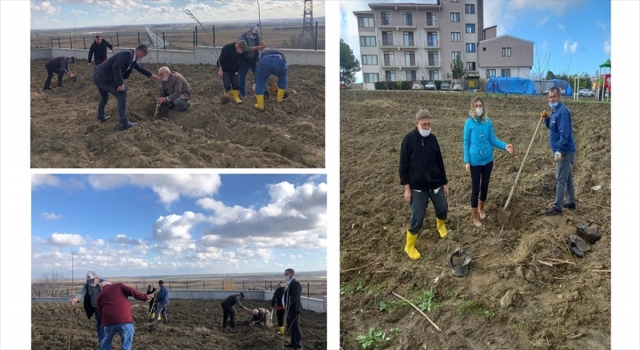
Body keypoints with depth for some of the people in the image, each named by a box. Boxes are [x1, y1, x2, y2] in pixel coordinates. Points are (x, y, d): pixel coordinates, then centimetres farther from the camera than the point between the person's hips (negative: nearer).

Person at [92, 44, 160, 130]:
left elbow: (138, 67, 32)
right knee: (122, 95, -5)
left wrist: (151, 75, 40)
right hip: (104, 77, -10)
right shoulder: (127, 54, -17)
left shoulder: (131, 56, 13)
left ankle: (101, 117, 49)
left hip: (98, 75, 10)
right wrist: (121, 83, -24)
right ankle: (124, 123, -6)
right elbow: (115, 67, -29)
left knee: (104, 96, 32)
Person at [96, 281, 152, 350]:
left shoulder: (100, 295, 23)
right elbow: (132, 291, 0)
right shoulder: (119, 285, 17)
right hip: (125, 320, -2)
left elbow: (100, 314, 21)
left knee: (106, 344, 24)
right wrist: (144, 297, 9)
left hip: (109, 321, 2)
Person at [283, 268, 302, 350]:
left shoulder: (296, 284, -17)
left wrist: (287, 304, -21)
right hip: (289, 309, 10)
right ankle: (293, 343, 33)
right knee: (291, 327, 19)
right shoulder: (289, 284, 14)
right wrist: (286, 305, 7)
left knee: (295, 328, -4)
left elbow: (295, 297, -25)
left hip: (294, 309, -10)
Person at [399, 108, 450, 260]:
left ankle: (440, 224, 51)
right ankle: (410, 246, 18)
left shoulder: (432, 138, 0)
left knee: (443, 208, 15)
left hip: (435, 184, 4)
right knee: (417, 218, -2)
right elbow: (403, 165, -9)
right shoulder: (409, 139, -12)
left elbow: (439, 162, 8)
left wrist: (444, 183, 12)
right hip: (417, 187, -4)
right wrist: (407, 187, -11)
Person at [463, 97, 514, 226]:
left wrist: (505, 146, -18)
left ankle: (481, 208, 42)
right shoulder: (469, 123, -10)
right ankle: (475, 217, 17)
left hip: (488, 159, 3)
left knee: (485, 186, 17)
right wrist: (466, 161, -11)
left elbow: (493, 139, -1)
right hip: (475, 160, -3)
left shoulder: (488, 122, -2)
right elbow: (466, 143, -7)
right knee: (475, 188, 3)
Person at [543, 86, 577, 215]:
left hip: (565, 151, -10)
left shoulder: (562, 111, -19)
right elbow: (550, 126, 24)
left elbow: (564, 133, -26)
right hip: (564, 151, 10)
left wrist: (559, 151, -31)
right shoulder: (555, 110, 12)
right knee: (567, 178, 18)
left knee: (561, 180, -7)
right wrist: (546, 118, 5)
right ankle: (570, 202, 28)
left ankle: (557, 207, -5)